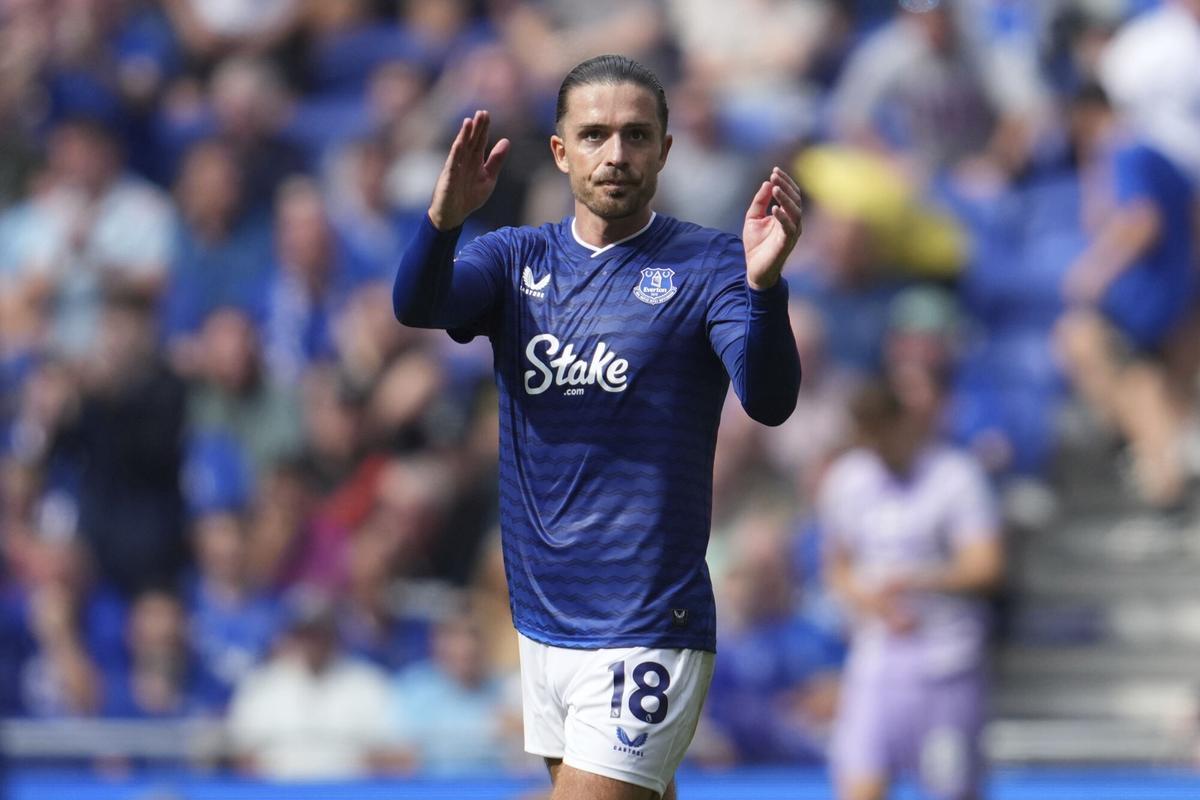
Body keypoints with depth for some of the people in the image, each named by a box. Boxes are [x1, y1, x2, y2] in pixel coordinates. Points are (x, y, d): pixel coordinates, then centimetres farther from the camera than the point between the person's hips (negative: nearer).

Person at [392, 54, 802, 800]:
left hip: (644, 633, -5)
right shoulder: (517, 257, 8)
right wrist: (445, 217, -34)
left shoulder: (708, 264, -5)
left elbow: (769, 401, -20)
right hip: (542, 620, 5)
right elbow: (416, 305, -12)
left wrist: (763, 284, -40)